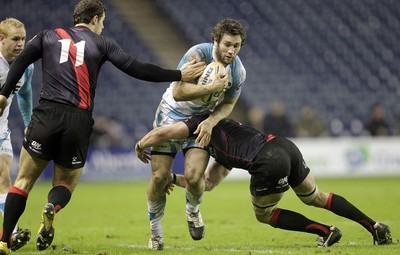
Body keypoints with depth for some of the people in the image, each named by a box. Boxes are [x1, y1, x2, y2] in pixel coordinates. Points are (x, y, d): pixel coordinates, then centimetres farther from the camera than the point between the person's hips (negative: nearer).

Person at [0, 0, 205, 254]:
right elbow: (137, 69, 7)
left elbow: (21, 61, 4)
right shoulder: (102, 43, 12)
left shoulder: (48, 36, 17)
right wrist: (179, 75, 14)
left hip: (47, 113, 0)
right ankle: (53, 207, -19)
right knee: (66, 183, 16)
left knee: (24, 181, 9)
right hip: (80, 121, 0)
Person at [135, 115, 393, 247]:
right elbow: (208, 183, 40)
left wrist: (140, 146, 26)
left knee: (265, 214, 13)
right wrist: (172, 177, 41)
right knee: (316, 197, 24)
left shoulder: (205, 124, 15)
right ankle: (375, 227, 19)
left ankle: (327, 231, 7)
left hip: (269, 161, -9)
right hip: (285, 146, 9)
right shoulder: (222, 154, 37)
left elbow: (161, 133, 8)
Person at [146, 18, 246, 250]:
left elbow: (228, 103, 1)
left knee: (194, 176, -18)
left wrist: (211, 121, -17)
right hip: (171, 115, -2)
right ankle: (155, 230, 16)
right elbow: (178, 92, -32)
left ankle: (193, 210, 18)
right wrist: (213, 87, -38)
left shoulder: (238, 72, -14)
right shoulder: (198, 55, -28)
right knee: (160, 176, -7)